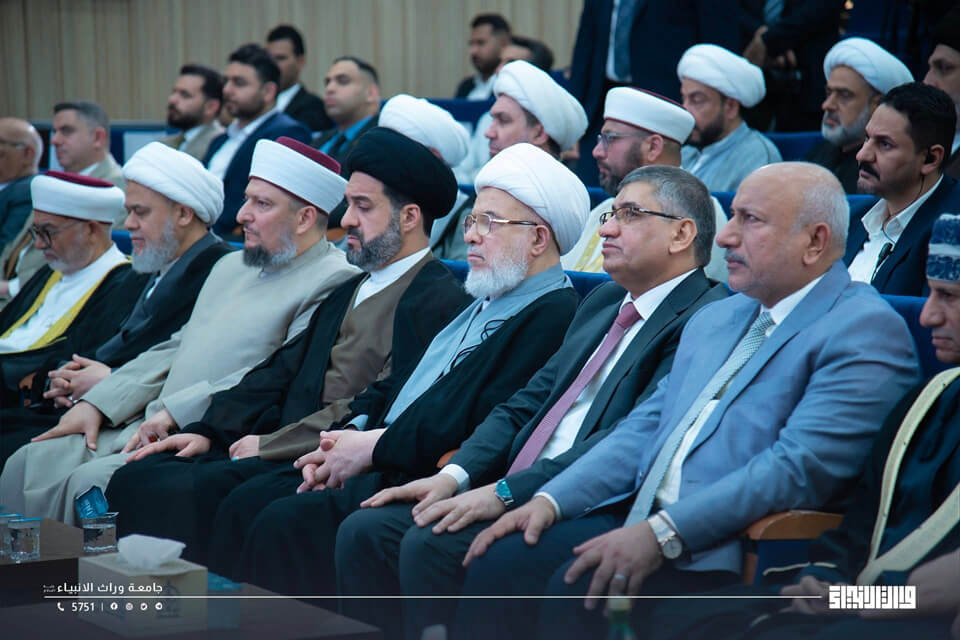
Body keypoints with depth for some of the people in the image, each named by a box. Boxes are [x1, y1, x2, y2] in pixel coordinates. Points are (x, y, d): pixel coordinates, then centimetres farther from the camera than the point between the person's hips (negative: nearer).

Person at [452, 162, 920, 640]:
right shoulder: (714, 319, 23)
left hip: (731, 551, -8)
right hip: (638, 519, 8)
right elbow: (644, 428, 20)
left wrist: (662, 533, -25)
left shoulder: (867, 330, -7)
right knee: (498, 561, -12)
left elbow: (801, 467, -19)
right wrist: (551, 500, 4)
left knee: (577, 589, -27)